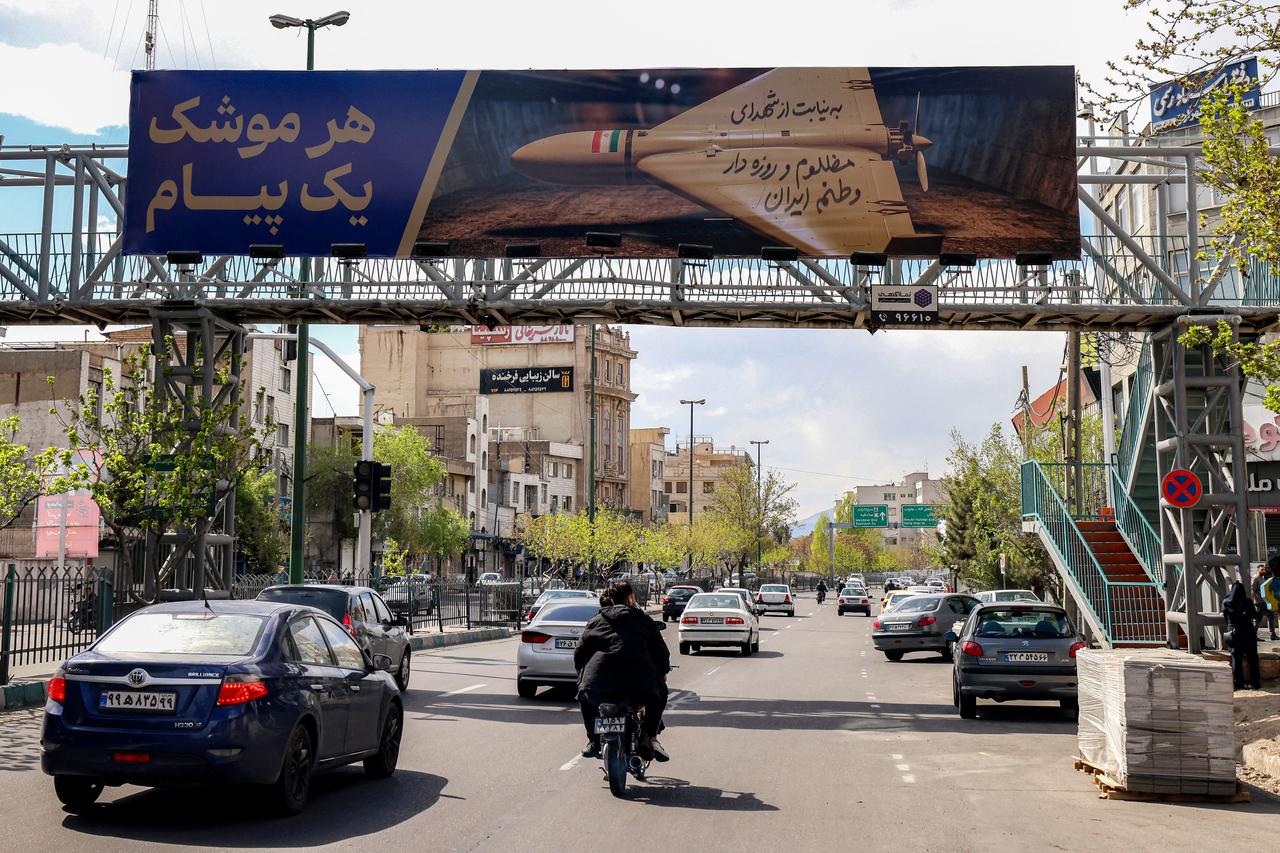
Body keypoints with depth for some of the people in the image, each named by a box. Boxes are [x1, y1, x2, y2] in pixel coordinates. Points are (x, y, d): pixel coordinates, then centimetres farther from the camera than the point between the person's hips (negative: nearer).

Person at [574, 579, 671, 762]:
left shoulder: (596, 621, 18)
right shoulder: (643, 620, 15)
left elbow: (579, 654, 17)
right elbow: (661, 652, 14)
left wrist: (584, 676, 33)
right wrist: (662, 673, 32)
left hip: (598, 686, 2)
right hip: (639, 685, -1)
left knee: (585, 696, 34)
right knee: (659, 694, 29)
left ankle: (593, 740, 27)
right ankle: (649, 737, 14)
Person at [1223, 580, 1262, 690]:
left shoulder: (1226, 603, -4)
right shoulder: (1247, 602, -9)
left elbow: (1225, 619, 4)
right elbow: (1255, 616, 1)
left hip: (1233, 633, 1)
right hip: (1248, 632, -1)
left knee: (1236, 659, 6)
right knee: (1252, 658, 7)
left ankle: (1239, 684, 3)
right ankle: (1256, 683, 8)